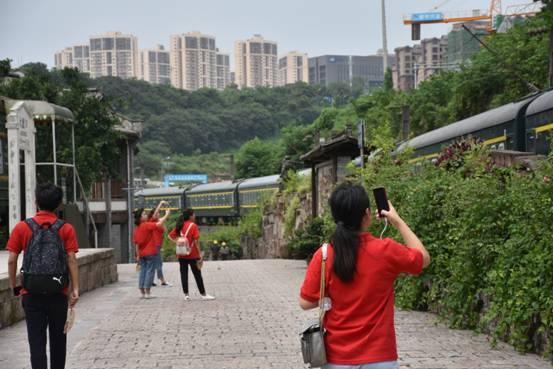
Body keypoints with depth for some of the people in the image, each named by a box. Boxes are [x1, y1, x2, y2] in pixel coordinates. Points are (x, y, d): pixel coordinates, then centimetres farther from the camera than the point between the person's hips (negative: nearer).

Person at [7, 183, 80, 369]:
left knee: (36, 341, 1)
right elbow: (71, 260, -7)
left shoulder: (22, 227, -1)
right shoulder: (66, 229, -1)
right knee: (58, 339, 15)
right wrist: (75, 289, -6)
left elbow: (12, 260, -3)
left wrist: (14, 286, 8)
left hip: (31, 294, -1)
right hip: (59, 294, 1)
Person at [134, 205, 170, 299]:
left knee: (143, 271, 10)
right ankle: (147, 292, -2)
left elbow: (136, 243, 10)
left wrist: (138, 255, 14)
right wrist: (166, 215, -16)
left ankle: (142, 292, 8)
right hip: (150, 252, -7)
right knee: (150, 271, -1)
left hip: (141, 253, 7)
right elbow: (159, 224, -26)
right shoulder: (147, 225, -13)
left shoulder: (137, 228, 8)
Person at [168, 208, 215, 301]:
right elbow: (196, 241, -13)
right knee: (197, 274, 3)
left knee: (184, 274, 7)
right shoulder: (193, 225, -9)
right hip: (192, 255, -4)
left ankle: (186, 295, 7)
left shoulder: (179, 225, 7)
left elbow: (170, 236, 7)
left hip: (181, 255, 4)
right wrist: (199, 254, -9)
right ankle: (203, 294, 7)